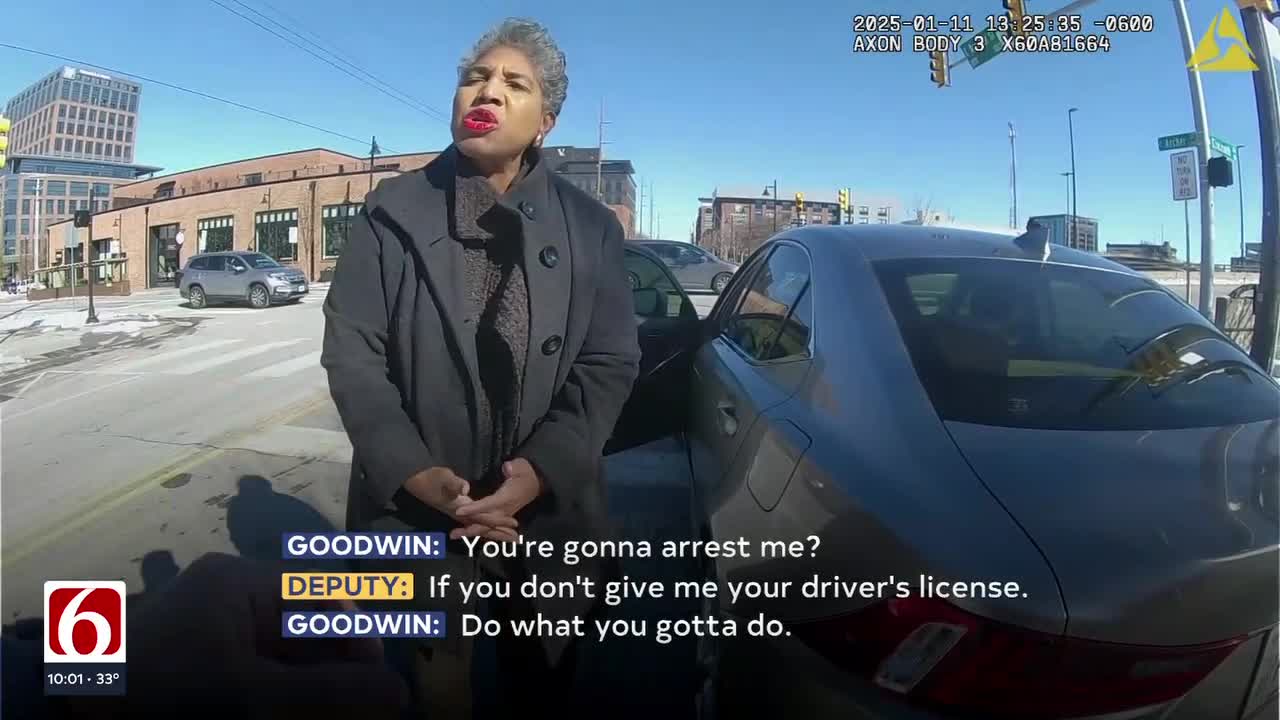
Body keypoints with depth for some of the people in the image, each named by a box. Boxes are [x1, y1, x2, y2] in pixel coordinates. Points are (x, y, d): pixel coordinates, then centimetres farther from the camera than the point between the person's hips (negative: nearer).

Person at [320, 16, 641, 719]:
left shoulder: (590, 226, 1)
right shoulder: (391, 213, -1)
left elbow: (610, 362, -4)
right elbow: (350, 351, -5)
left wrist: (540, 471, -19)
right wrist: (419, 476, -18)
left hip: (549, 512, 1)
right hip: (414, 510, 0)